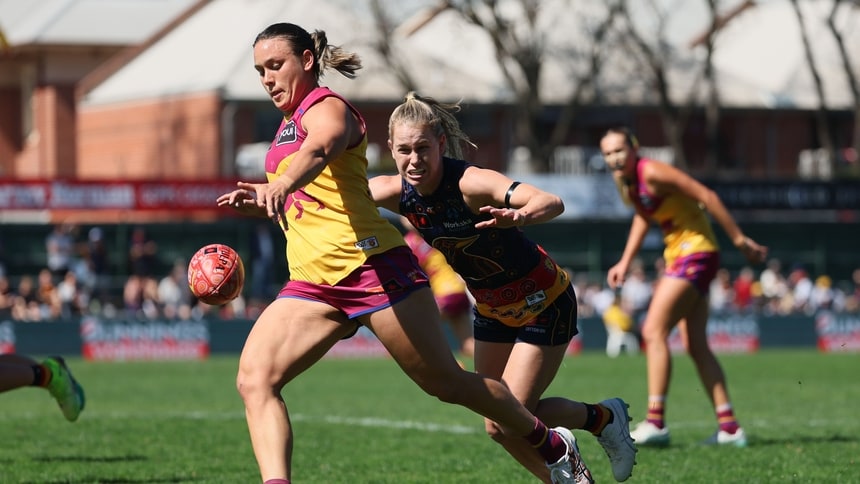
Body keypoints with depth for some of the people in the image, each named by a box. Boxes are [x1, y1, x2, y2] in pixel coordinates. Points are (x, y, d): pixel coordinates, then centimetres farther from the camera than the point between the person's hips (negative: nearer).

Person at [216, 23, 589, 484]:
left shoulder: (326, 107, -7)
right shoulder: (288, 126, 19)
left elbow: (321, 149, -34)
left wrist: (282, 184, -55)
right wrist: (259, 201, 14)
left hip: (371, 267, -8)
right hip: (311, 284, 8)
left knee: (446, 382, 2)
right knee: (254, 380, -15)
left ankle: (553, 445, 23)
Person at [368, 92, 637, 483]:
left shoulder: (469, 183, -32)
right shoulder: (398, 193, -14)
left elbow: (552, 203, -44)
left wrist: (519, 216, -66)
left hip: (544, 304, -6)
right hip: (492, 309, 7)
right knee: (497, 425, 7)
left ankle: (602, 417, 16)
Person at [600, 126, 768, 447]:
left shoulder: (652, 173, -19)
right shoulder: (627, 182, 7)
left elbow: (706, 197, -18)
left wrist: (740, 240, -17)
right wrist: (625, 262, 15)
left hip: (695, 253, -9)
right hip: (678, 257, 9)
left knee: (654, 331, -15)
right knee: (696, 345, 7)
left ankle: (655, 421, -16)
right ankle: (729, 427, 8)